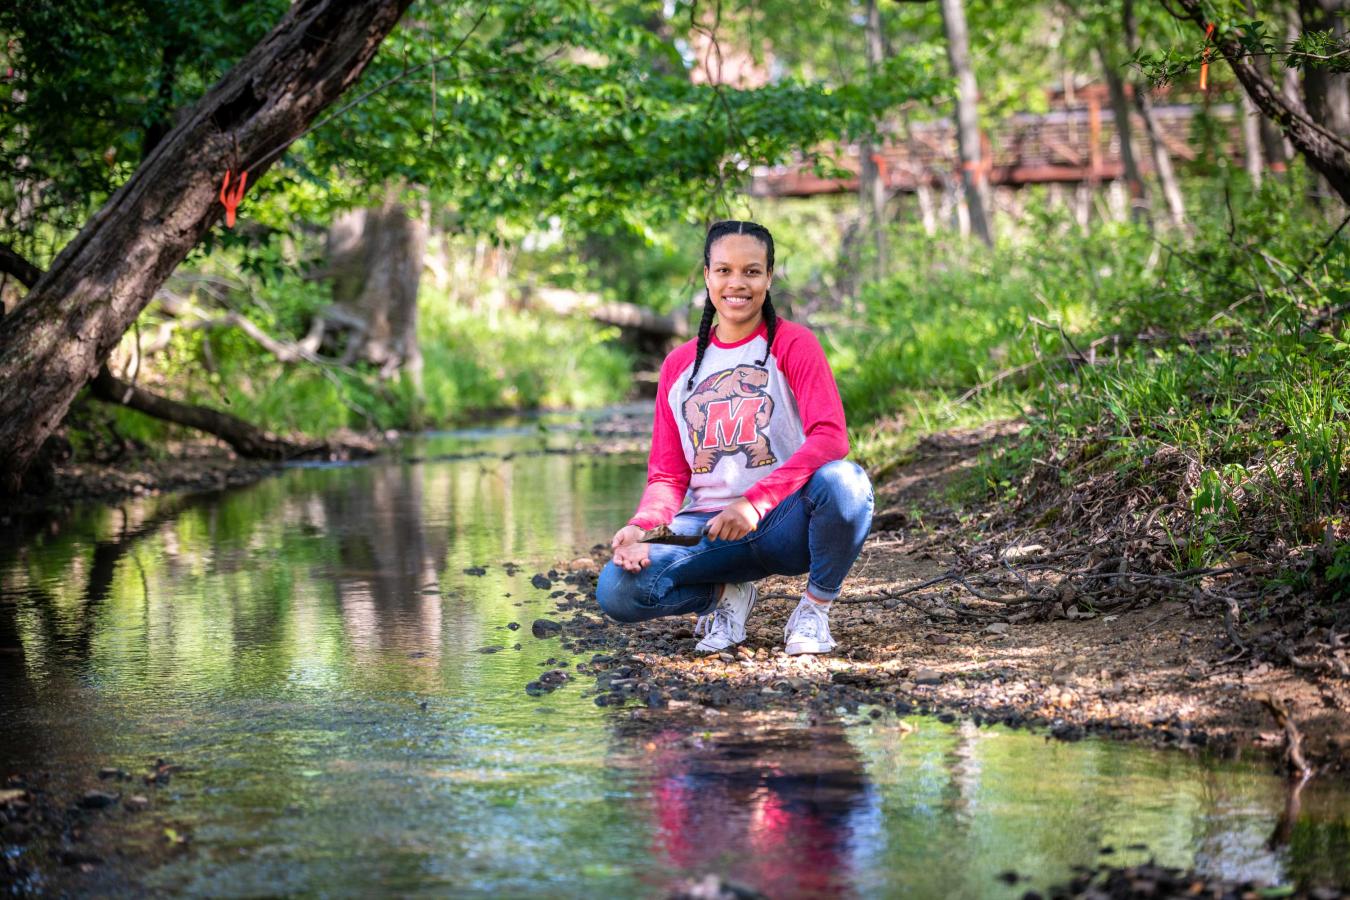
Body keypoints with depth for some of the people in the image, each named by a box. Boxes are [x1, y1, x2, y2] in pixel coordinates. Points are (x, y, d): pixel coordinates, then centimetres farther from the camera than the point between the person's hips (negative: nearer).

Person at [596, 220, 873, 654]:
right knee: (615, 590, -25)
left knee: (844, 482, -37)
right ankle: (728, 594, 6)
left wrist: (754, 504, -28)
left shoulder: (794, 345, -1)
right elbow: (667, 475, 10)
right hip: (708, 529, 3)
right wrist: (641, 526, -13)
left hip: (784, 522, -2)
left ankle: (814, 609, -9)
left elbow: (831, 438, -16)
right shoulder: (679, 365, 12)